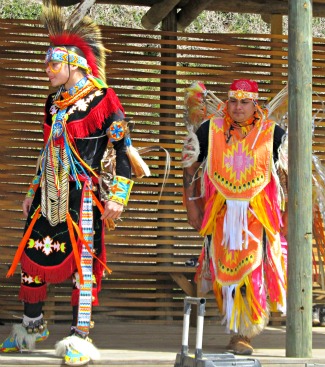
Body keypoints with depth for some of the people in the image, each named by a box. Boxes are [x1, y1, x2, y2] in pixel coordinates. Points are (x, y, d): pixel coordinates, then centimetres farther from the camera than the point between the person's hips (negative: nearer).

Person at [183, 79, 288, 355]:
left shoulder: (273, 134, 0)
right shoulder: (209, 131, 3)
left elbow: (287, 174, 6)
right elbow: (191, 167, 12)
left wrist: (286, 212, 2)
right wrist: (192, 205, 9)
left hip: (259, 214, -1)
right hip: (220, 213, 2)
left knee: (253, 271, -8)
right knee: (225, 270, 5)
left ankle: (243, 333, 1)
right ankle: (239, 328, 22)